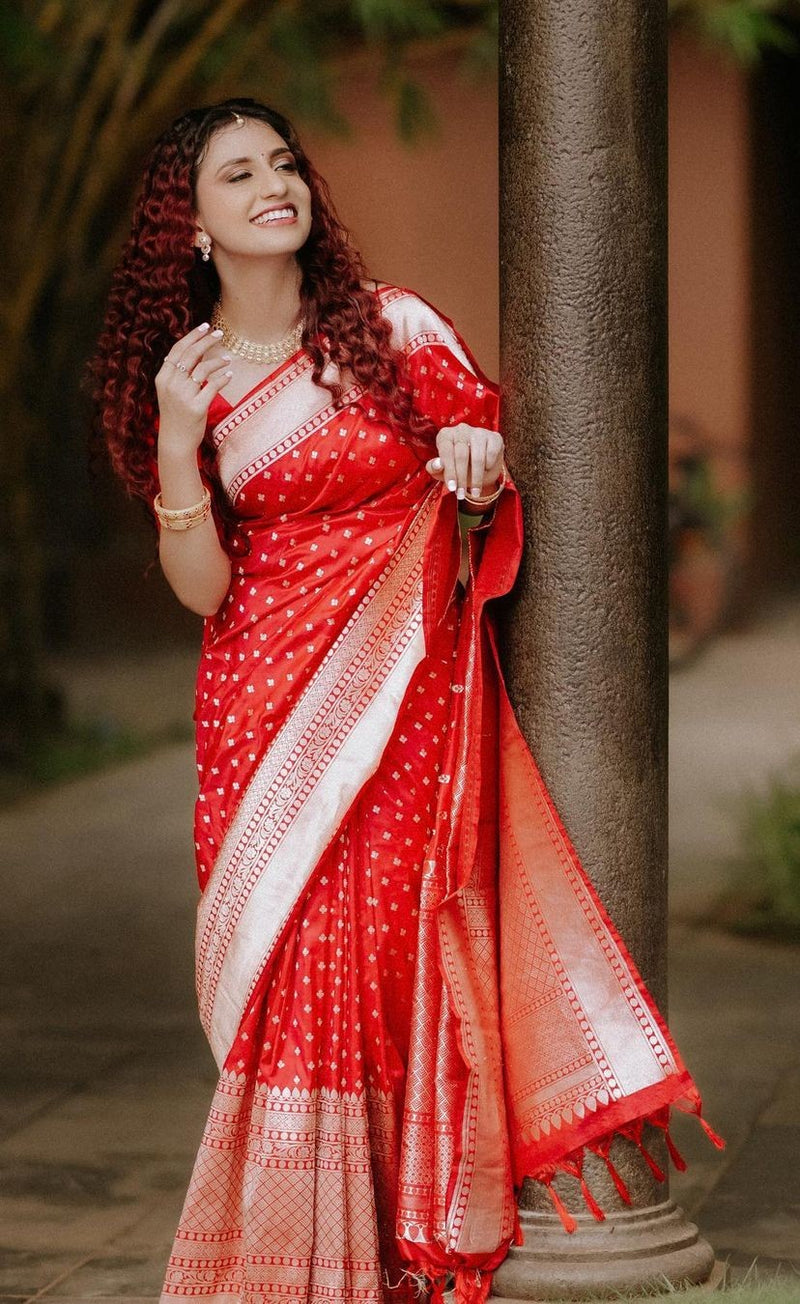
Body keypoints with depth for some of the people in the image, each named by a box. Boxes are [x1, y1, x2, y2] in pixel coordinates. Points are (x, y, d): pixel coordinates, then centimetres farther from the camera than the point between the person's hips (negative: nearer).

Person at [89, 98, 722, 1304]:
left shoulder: (396, 328, 1)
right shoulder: (183, 377, 5)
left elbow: (474, 521, 10)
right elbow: (202, 592, 0)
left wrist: (479, 475, -14)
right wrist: (177, 439, -12)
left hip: (402, 690, -1)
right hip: (265, 707, 1)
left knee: (384, 945, -6)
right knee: (282, 964, -3)